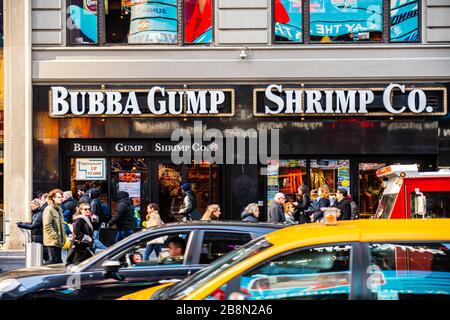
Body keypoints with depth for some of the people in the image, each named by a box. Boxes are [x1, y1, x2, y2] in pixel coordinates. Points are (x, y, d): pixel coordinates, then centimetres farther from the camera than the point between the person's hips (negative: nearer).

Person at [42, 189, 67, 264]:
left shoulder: (59, 209, 19)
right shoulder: (49, 209, -10)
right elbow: (47, 226, -18)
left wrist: (64, 237, 14)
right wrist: (55, 236, -19)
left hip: (59, 241, 9)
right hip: (52, 241, -9)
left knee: (58, 261, 8)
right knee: (53, 260, -12)